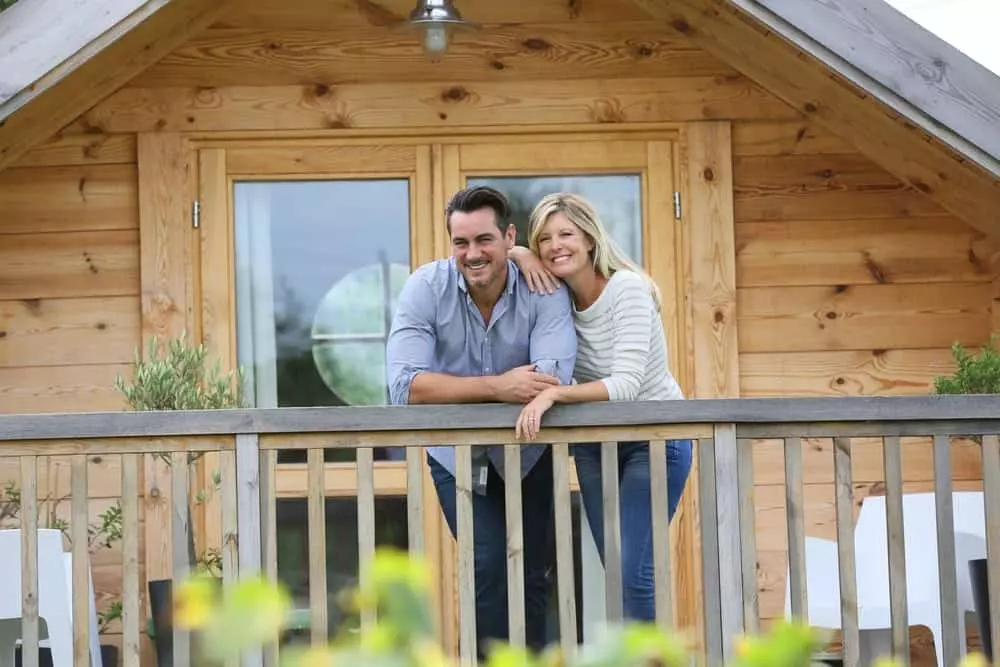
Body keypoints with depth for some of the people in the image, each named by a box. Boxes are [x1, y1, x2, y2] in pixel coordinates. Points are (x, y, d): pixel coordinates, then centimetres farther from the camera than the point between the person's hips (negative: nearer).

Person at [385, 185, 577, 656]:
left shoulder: (544, 290, -19)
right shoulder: (426, 288, -20)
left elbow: (554, 378, -35)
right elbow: (405, 386, -31)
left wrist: (456, 390, -42)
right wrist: (498, 387, -41)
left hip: (527, 455, 1)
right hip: (457, 454, -1)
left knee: (530, 576, 6)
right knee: (490, 565, -14)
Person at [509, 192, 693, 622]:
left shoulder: (628, 289, -22)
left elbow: (626, 385, -31)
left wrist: (552, 394, -42)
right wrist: (521, 258, -14)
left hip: (655, 439, -6)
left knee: (633, 573, -17)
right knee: (617, 573, 5)